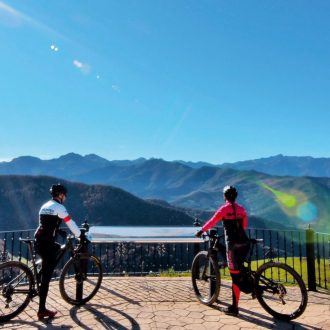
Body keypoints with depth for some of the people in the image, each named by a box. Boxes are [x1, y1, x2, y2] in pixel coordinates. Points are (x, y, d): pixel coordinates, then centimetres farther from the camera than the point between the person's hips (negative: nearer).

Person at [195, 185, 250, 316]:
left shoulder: (224, 209, -4)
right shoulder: (241, 209, 12)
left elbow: (212, 222, -2)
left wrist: (201, 231, 12)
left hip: (233, 244, -5)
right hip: (244, 243, 6)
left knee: (235, 275, -2)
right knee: (238, 270, 25)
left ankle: (234, 307, 4)